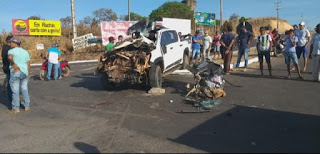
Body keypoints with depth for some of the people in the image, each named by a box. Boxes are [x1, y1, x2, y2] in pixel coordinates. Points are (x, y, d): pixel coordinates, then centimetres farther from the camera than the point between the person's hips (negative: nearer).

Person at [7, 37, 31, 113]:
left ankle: (16, 108, 8)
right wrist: (27, 74, 13)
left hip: (15, 73, -5)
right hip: (24, 73, 5)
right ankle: (27, 106, 19)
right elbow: (28, 65, 7)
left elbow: (10, 57, -32)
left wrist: (14, 65, -18)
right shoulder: (25, 52, 8)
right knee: (25, 89, 16)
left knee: (15, 91, 2)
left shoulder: (11, 51, -8)